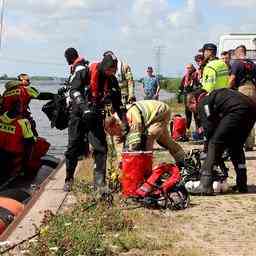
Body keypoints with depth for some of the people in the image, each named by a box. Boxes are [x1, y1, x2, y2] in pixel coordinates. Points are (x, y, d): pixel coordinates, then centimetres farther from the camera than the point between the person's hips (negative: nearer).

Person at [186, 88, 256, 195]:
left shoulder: (203, 103, 10)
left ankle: (205, 186, -12)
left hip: (238, 110, -9)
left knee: (215, 144, -4)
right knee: (236, 146, 25)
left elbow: (209, 128, 1)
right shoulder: (213, 95, 36)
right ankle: (242, 184, 25)